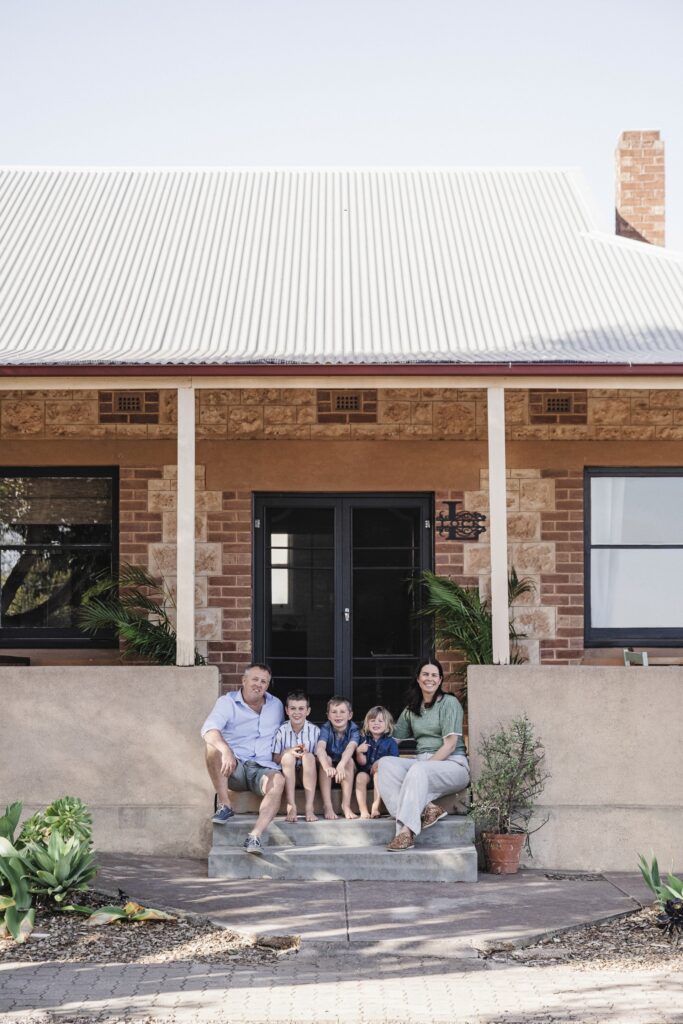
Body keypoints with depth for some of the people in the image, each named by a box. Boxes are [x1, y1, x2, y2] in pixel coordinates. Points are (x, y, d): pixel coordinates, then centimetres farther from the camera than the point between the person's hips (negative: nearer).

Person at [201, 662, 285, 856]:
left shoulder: (276, 705, 17)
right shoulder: (227, 702, 2)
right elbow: (208, 730, -18)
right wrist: (226, 751, -38)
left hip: (264, 768, 2)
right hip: (234, 767, -1)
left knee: (278, 781, -34)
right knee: (213, 747, -32)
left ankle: (255, 836, -48)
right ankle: (225, 806, -23)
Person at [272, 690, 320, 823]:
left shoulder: (314, 731, -6)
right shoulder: (281, 731, -5)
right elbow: (275, 759, -5)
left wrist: (305, 753, -24)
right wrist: (288, 752, -24)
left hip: (308, 773, 0)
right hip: (288, 773, 0)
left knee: (309, 756, -29)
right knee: (288, 756, -28)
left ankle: (309, 807, -33)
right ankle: (291, 807, -33)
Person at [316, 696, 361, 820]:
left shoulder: (353, 730, -16)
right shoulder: (325, 728, -16)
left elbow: (350, 747, -36)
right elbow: (320, 747, -35)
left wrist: (341, 765, -57)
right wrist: (327, 767, -56)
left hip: (346, 770, 0)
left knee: (349, 760, -29)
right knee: (326, 759, -30)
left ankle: (346, 805, -28)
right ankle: (327, 806, -32)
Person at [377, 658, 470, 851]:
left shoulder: (449, 703, 1)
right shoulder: (412, 709, 19)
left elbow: (450, 743, -8)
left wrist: (427, 764, -18)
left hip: (452, 763, -6)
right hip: (422, 762, 6)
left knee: (418, 770, -37)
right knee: (386, 764, -22)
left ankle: (406, 831, -45)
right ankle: (426, 809, -34)